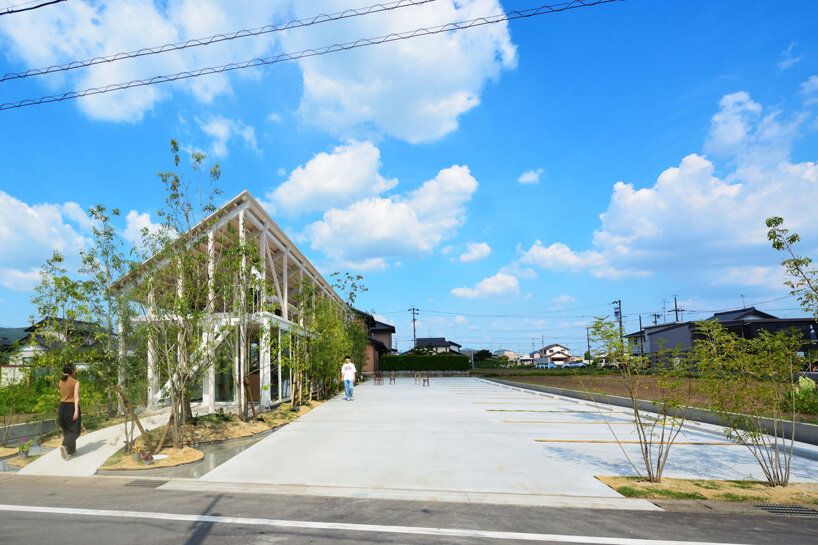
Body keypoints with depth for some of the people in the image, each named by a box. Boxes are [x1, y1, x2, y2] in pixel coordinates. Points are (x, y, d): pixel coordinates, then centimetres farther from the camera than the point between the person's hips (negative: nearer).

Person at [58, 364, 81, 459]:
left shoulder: (61, 382, 5)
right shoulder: (75, 382, -12)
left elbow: (62, 395, 17)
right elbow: (76, 396, -18)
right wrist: (76, 410, -20)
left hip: (62, 407, 6)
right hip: (72, 407, -6)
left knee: (67, 430, 16)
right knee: (74, 431, 3)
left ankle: (71, 451, 20)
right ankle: (65, 446, -20)